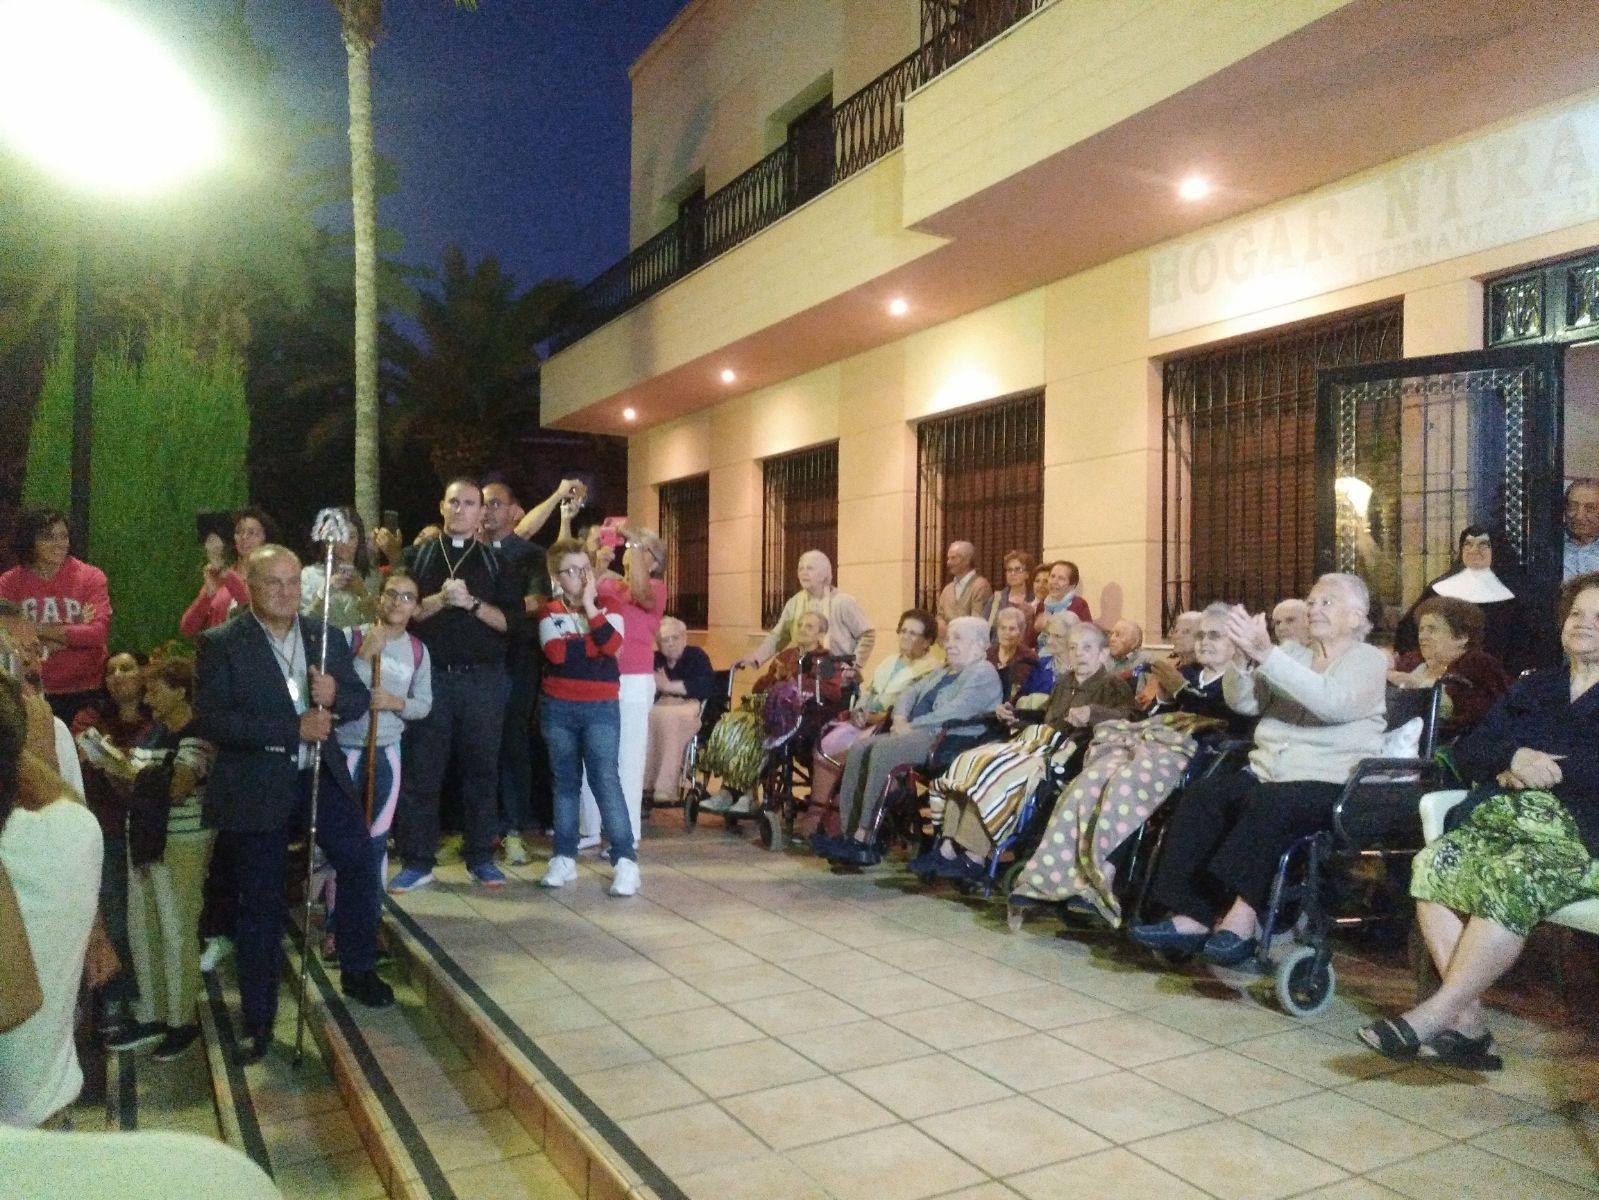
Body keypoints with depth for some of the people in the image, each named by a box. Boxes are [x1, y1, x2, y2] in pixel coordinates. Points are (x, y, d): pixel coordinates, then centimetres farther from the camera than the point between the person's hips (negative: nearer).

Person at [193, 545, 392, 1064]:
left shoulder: (327, 635, 5)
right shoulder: (221, 643, -9)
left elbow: (360, 698, 8)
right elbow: (210, 721, -18)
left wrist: (335, 696, -17)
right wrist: (293, 729, -24)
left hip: (320, 774, 4)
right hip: (256, 787, -4)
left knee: (360, 862, 3)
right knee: (261, 902, 6)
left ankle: (357, 970, 26)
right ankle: (258, 1018, 22)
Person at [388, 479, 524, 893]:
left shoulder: (496, 561, 9)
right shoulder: (417, 556, 10)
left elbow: (511, 620, 0)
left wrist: (471, 602, -13)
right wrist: (440, 600, -13)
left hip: (483, 678, 0)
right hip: (430, 675, 0)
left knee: (481, 769, 5)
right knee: (421, 770, 2)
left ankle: (481, 858, 14)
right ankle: (417, 862, 10)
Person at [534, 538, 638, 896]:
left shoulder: (608, 606, 4)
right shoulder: (549, 612, 4)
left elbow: (612, 644, -16)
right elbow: (556, 652, -13)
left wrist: (589, 605, -15)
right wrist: (593, 645, -8)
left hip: (601, 707, -1)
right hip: (558, 707, 2)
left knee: (605, 779, -7)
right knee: (565, 781, 9)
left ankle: (625, 860, -6)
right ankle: (564, 857, 17)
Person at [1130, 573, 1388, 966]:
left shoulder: (1369, 659, 2)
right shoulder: (1292, 655, 19)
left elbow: (1332, 703, -21)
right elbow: (1243, 702, 6)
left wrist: (1266, 654, -29)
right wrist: (1245, 656, -15)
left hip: (1332, 784, -5)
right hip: (1268, 772, 5)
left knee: (1269, 804, -35)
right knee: (1200, 796, -21)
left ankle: (1240, 918, -32)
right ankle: (1192, 916, -24)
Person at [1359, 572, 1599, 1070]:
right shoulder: (1533, 687, 26)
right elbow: (1469, 750, 16)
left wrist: (1538, 766, -6)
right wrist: (1515, 758, -4)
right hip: (1498, 820, 5)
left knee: (1509, 880, -36)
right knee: (1433, 863, -26)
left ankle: (1432, 1015, -34)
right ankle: (1469, 1019, -28)